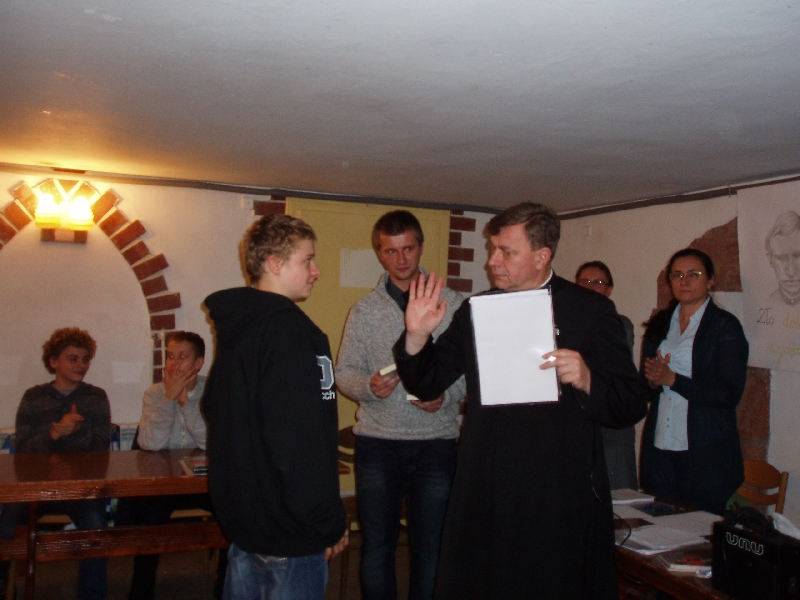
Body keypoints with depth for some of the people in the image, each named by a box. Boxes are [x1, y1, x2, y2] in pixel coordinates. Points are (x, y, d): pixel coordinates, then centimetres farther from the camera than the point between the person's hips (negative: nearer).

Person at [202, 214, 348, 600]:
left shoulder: (233, 324, 9)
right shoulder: (287, 328, -21)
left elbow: (212, 409, 19)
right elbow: (303, 441, -26)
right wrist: (329, 525, -17)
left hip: (240, 516, 9)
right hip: (287, 531, -9)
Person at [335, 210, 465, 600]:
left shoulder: (453, 304, 2)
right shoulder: (364, 310, 6)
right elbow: (344, 372, 6)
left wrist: (446, 396, -15)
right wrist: (369, 385, -15)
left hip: (436, 441, -1)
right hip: (377, 440, 1)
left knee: (431, 548, 7)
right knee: (376, 545, 10)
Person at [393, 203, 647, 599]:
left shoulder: (591, 310, -4)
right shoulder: (475, 312, 6)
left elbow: (631, 407, -6)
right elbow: (425, 386, 7)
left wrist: (587, 381, -25)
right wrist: (417, 336, -11)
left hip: (562, 497, -3)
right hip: (485, 497, 3)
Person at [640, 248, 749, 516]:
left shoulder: (725, 325, -4)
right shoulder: (659, 324, 10)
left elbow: (730, 395, -12)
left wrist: (672, 379, -16)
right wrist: (652, 381, -8)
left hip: (706, 453, -4)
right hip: (660, 449, 4)